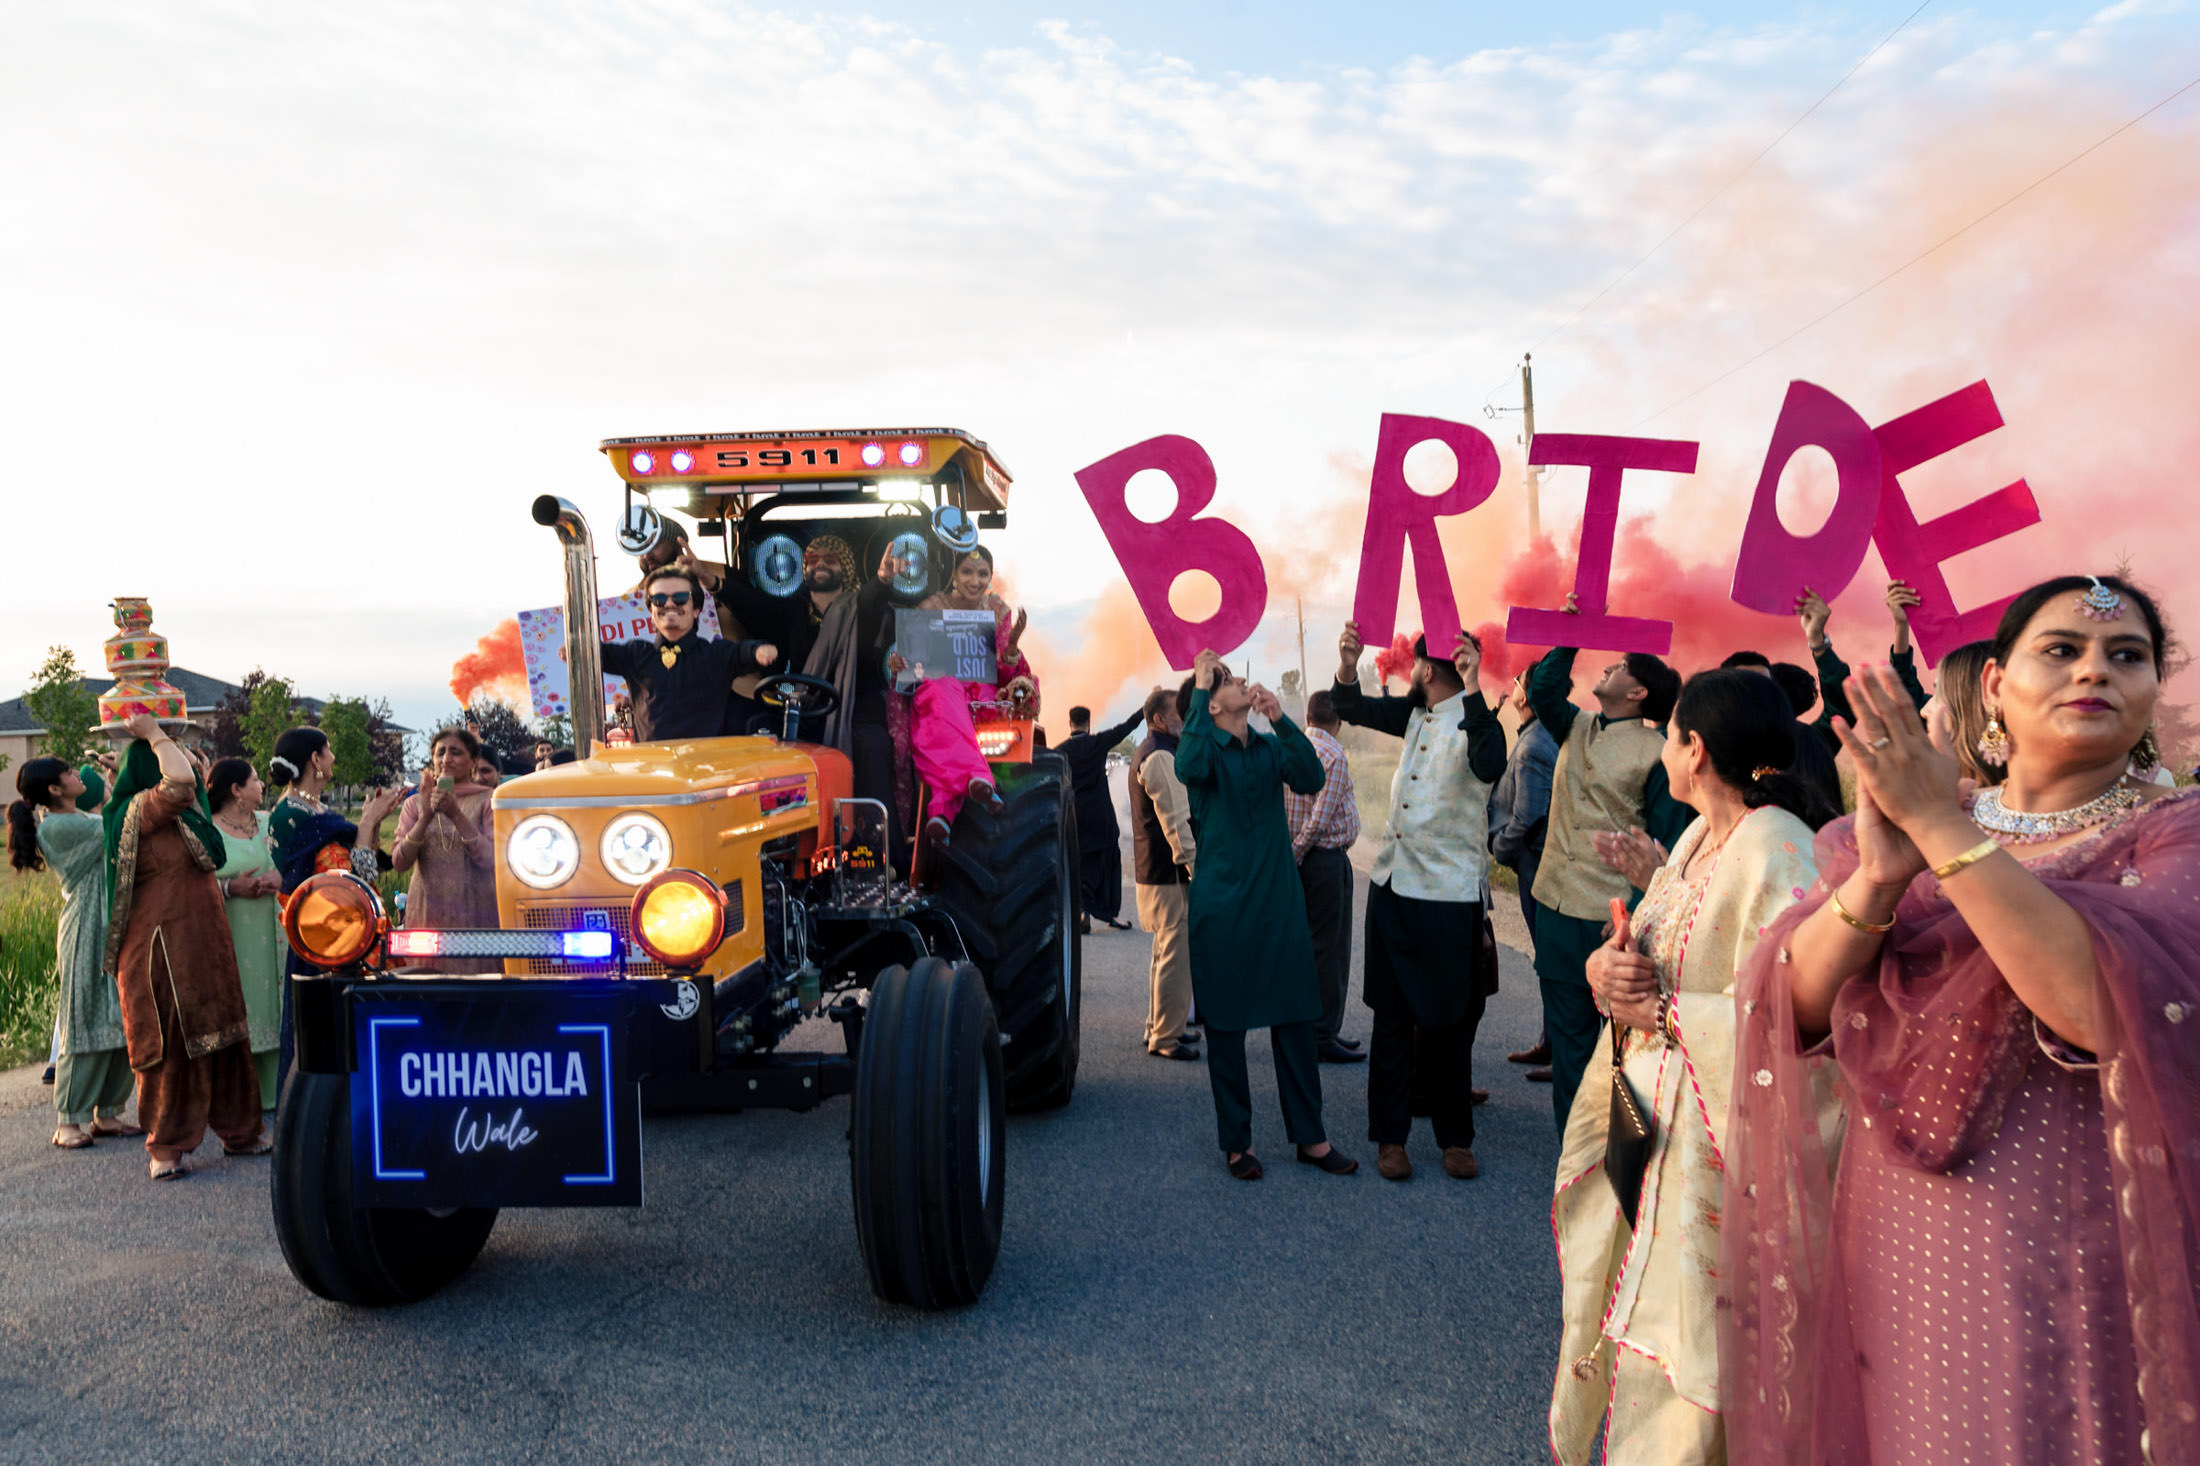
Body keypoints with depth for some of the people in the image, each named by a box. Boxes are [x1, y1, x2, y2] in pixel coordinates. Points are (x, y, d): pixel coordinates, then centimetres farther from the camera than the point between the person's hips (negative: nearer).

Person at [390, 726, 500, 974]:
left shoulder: (486, 801, 3)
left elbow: (490, 858, -10)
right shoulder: (415, 804, 11)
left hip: (475, 915, -2)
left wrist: (456, 815, -19)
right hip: (428, 916, 2)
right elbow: (399, 862, -1)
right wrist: (426, 816, -14)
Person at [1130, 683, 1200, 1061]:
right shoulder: (1160, 757, -16)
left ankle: (1158, 1029, 26)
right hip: (1170, 874, -11)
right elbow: (1175, 820, -20)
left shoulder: (1146, 754, 19)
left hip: (1152, 870, 11)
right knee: (1177, 955, -8)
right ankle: (1165, 1037, -4)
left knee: (1166, 954, 18)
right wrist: (1194, 865, -18)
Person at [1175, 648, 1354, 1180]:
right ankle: (1236, 1142, 17)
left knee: (1295, 1021, 7)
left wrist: (1280, 719, -20)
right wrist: (1199, 687, -23)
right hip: (1223, 908, -4)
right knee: (1225, 1026, 4)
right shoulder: (1207, 750, -4)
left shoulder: (1271, 748, 8)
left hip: (1280, 904, 4)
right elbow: (1188, 767, -28)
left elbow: (1311, 780, -10)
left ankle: (1309, 1135, 18)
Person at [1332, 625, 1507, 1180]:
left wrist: (1474, 690, -35)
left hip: (1447, 894, -6)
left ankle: (1455, 1139, 19)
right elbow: (1351, 708, 19)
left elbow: (1489, 767, -32)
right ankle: (1390, 1136, 18)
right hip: (1392, 885, 6)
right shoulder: (1414, 714, 10)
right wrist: (1348, 662, 0)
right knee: (1391, 1016, 9)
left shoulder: (1475, 720, -11)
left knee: (1447, 1023, 5)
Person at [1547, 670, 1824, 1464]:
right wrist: (1610, 966, -11)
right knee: (1617, 1308, 19)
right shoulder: (1698, 839, 9)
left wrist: (1659, 1009, -21)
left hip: (1706, 1144, -9)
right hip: (1641, 1127, 9)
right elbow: (1642, 947, 12)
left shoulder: (1775, 850, -20)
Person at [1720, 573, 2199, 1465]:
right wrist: (1878, 879, -23)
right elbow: (1797, 1004, -6)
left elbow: (2114, 1005, -24)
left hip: (2073, 1271, -3)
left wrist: (1946, 833, -26)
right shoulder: (1910, 818, 6)